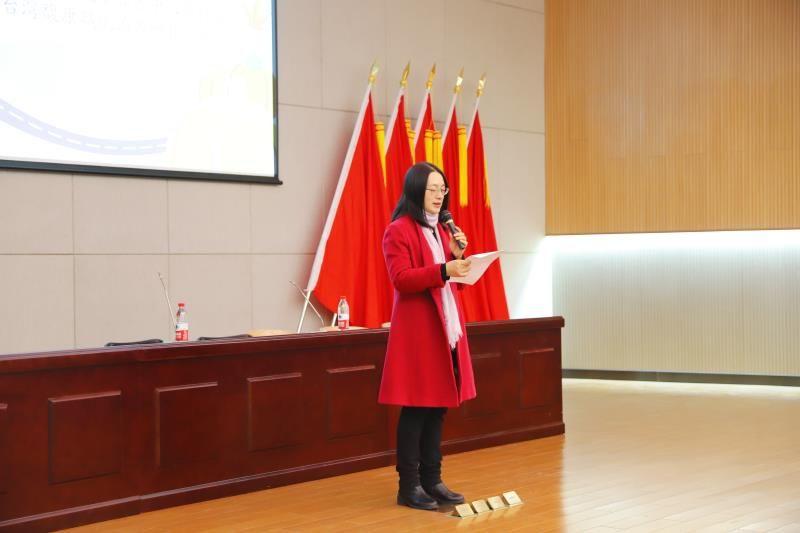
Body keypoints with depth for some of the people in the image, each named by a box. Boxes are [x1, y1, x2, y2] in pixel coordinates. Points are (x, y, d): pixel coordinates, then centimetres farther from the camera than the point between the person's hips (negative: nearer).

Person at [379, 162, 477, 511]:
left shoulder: (442, 230, 18)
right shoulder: (398, 231, -8)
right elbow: (402, 279, -19)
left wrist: (458, 258, 1)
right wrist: (444, 270, -28)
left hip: (447, 329, 8)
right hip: (417, 331, -8)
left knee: (437, 408, 11)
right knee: (416, 410, -5)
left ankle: (432, 481, 17)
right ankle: (409, 486, 2)